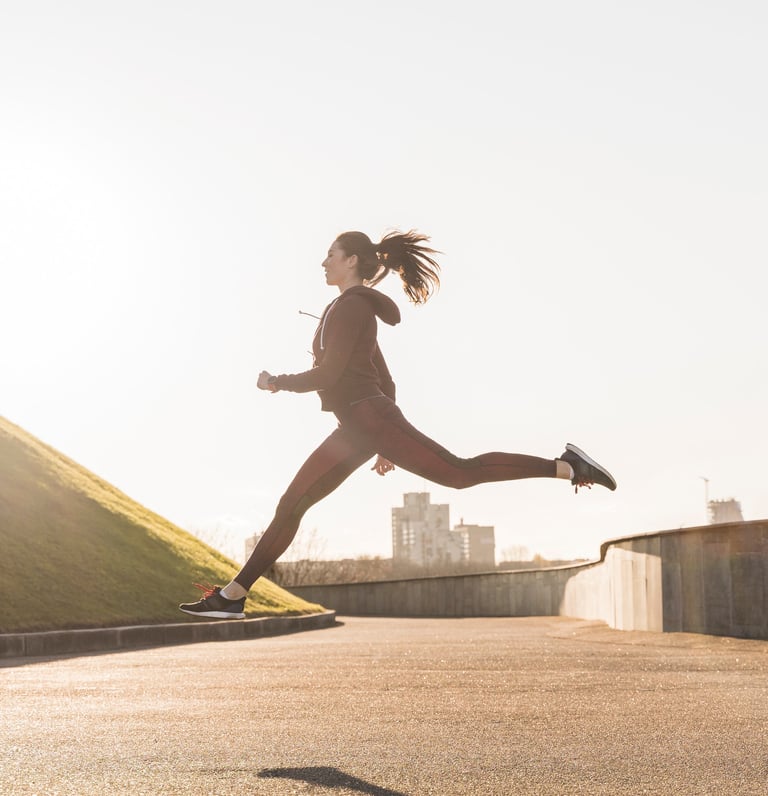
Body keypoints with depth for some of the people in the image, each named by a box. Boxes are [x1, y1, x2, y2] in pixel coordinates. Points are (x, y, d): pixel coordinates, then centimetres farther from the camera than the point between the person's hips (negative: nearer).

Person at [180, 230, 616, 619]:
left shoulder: (351, 304, -5)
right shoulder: (359, 310, 25)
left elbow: (328, 373, -14)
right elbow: (387, 382, 25)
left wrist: (278, 382, 1)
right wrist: (388, 443, 25)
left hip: (369, 416, -10)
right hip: (356, 429, 10)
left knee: (460, 472, -19)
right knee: (291, 507, 8)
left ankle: (565, 467, -18)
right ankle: (232, 595, 11)